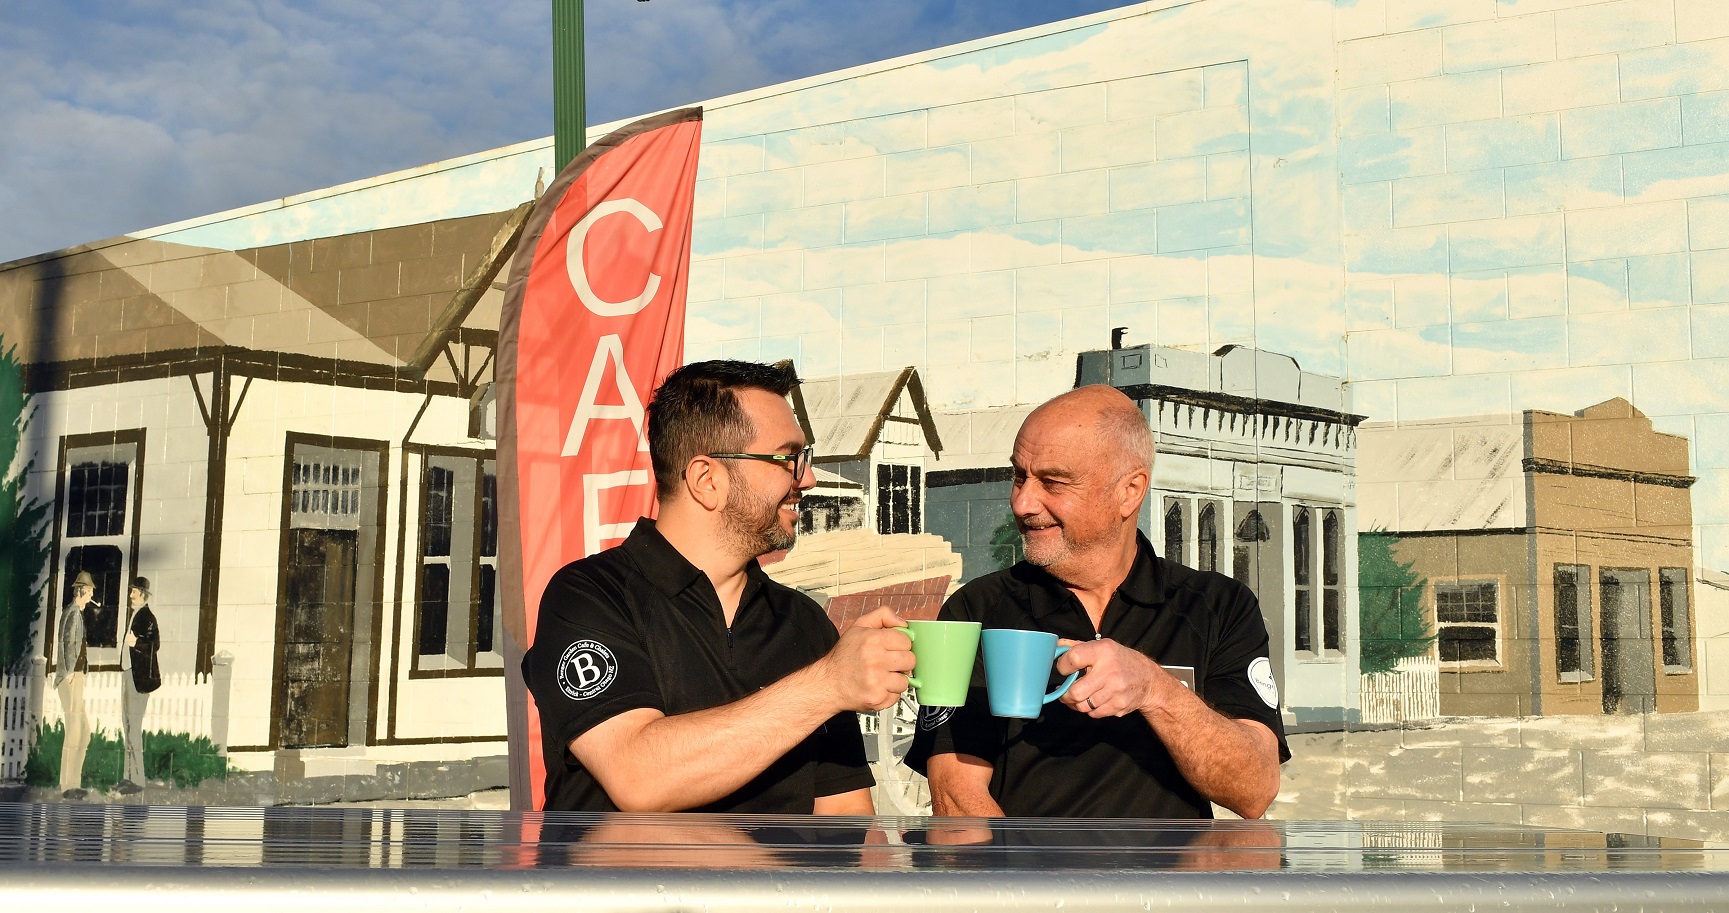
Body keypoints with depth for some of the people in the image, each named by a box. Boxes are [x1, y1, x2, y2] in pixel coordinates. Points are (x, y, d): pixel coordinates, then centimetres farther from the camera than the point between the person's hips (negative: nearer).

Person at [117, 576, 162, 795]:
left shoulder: (147, 617, -11)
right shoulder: (134, 615, 17)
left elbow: (155, 643, -21)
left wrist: (136, 642, -34)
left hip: (139, 676, -10)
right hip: (128, 673, 10)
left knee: (134, 725, -11)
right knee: (128, 724, 12)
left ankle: (138, 780, -10)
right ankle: (129, 776, 18)